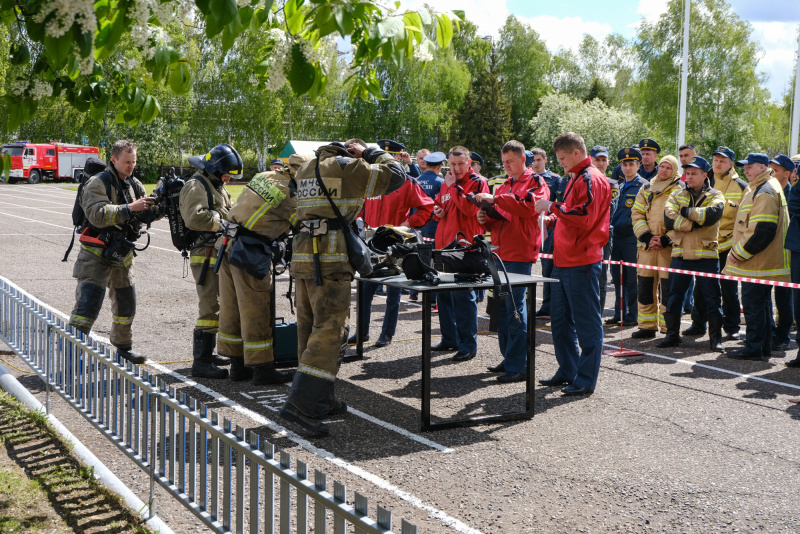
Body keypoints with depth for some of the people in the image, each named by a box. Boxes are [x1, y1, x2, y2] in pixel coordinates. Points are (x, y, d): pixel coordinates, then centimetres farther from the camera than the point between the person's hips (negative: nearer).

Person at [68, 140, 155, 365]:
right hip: (96, 254, -7)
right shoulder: (98, 183, -12)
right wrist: (129, 208, -32)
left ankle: (123, 346, 33)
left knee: (126, 302, 15)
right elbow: (98, 214, -26)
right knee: (88, 301, -14)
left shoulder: (134, 185, 9)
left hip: (122, 253, 7)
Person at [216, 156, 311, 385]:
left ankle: (238, 365, 24)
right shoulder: (292, 196, -10)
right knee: (256, 314, 0)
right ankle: (262, 368, 9)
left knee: (232, 310, 13)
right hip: (252, 254, -8)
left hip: (228, 246, 8)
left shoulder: (263, 176, 11)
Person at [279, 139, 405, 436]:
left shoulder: (306, 169, 20)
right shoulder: (348, 167, -3)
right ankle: (300, 403, -17)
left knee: (310, 329, 12)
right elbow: (394, 176, -1)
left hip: (302, 256, 9)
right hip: (330, 259, -8)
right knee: (329, 331, -9)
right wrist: (372, 154, 14)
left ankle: (320, 400, 21)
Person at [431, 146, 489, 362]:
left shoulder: (477, 183, -6)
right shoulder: (446, 183, 16)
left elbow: (469, 208, -21)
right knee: (443, 293, 13)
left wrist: (454, 186, -15)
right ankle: (449, 339, 25)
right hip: (444, 245, 8)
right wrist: (436, 211, 7)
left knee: (463, 295, -7)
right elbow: (439, 204, 30)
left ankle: (468, 345, -1)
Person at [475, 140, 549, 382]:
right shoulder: (504, 186, 21)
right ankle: (508, 358, 20)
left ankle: (518, 366, -6)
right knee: (502, 305, 10)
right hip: (501, 252, 8)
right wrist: (486, 219, 3)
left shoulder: (536, 182, -1)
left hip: (519, 254, -8)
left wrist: (495, 199, -24)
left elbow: (529, 207, -22)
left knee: (515, 306, -10)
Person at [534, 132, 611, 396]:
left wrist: (553, 207, -16)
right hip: (564, 261, 11)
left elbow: (584, 218, -23)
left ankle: (586, 380, 2)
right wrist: (554, 216, 13)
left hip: (581, 262, -10)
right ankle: (568, 371, 25)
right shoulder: (576, 178, 20)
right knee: (560, 318, 15)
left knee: (586, 322, -3)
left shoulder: (591, 179, -12)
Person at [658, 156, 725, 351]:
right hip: (680, 254, 2)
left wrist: (687, 211, -10)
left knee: (712, 298, 1)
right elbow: (668, 219, -9)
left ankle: (716, 337, 11)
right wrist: (694, 224, -16)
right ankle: (672, 334, 19)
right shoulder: (676, 195, 10)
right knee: (674, 296, 7)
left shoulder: (715, 196, 4)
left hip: (707, 255, -2)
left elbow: (712, 214, -19)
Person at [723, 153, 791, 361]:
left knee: (753, 303, -7)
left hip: (757, 263, -11)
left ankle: (754, 347, -3)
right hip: (762, 261, 11)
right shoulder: (757, 189, 17)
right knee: (762, 302, 15)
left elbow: (762, 231, -24)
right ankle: (765, 346, 22)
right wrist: (739, 251, 17)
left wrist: (739, 252, -18)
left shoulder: (764, 193, -16)